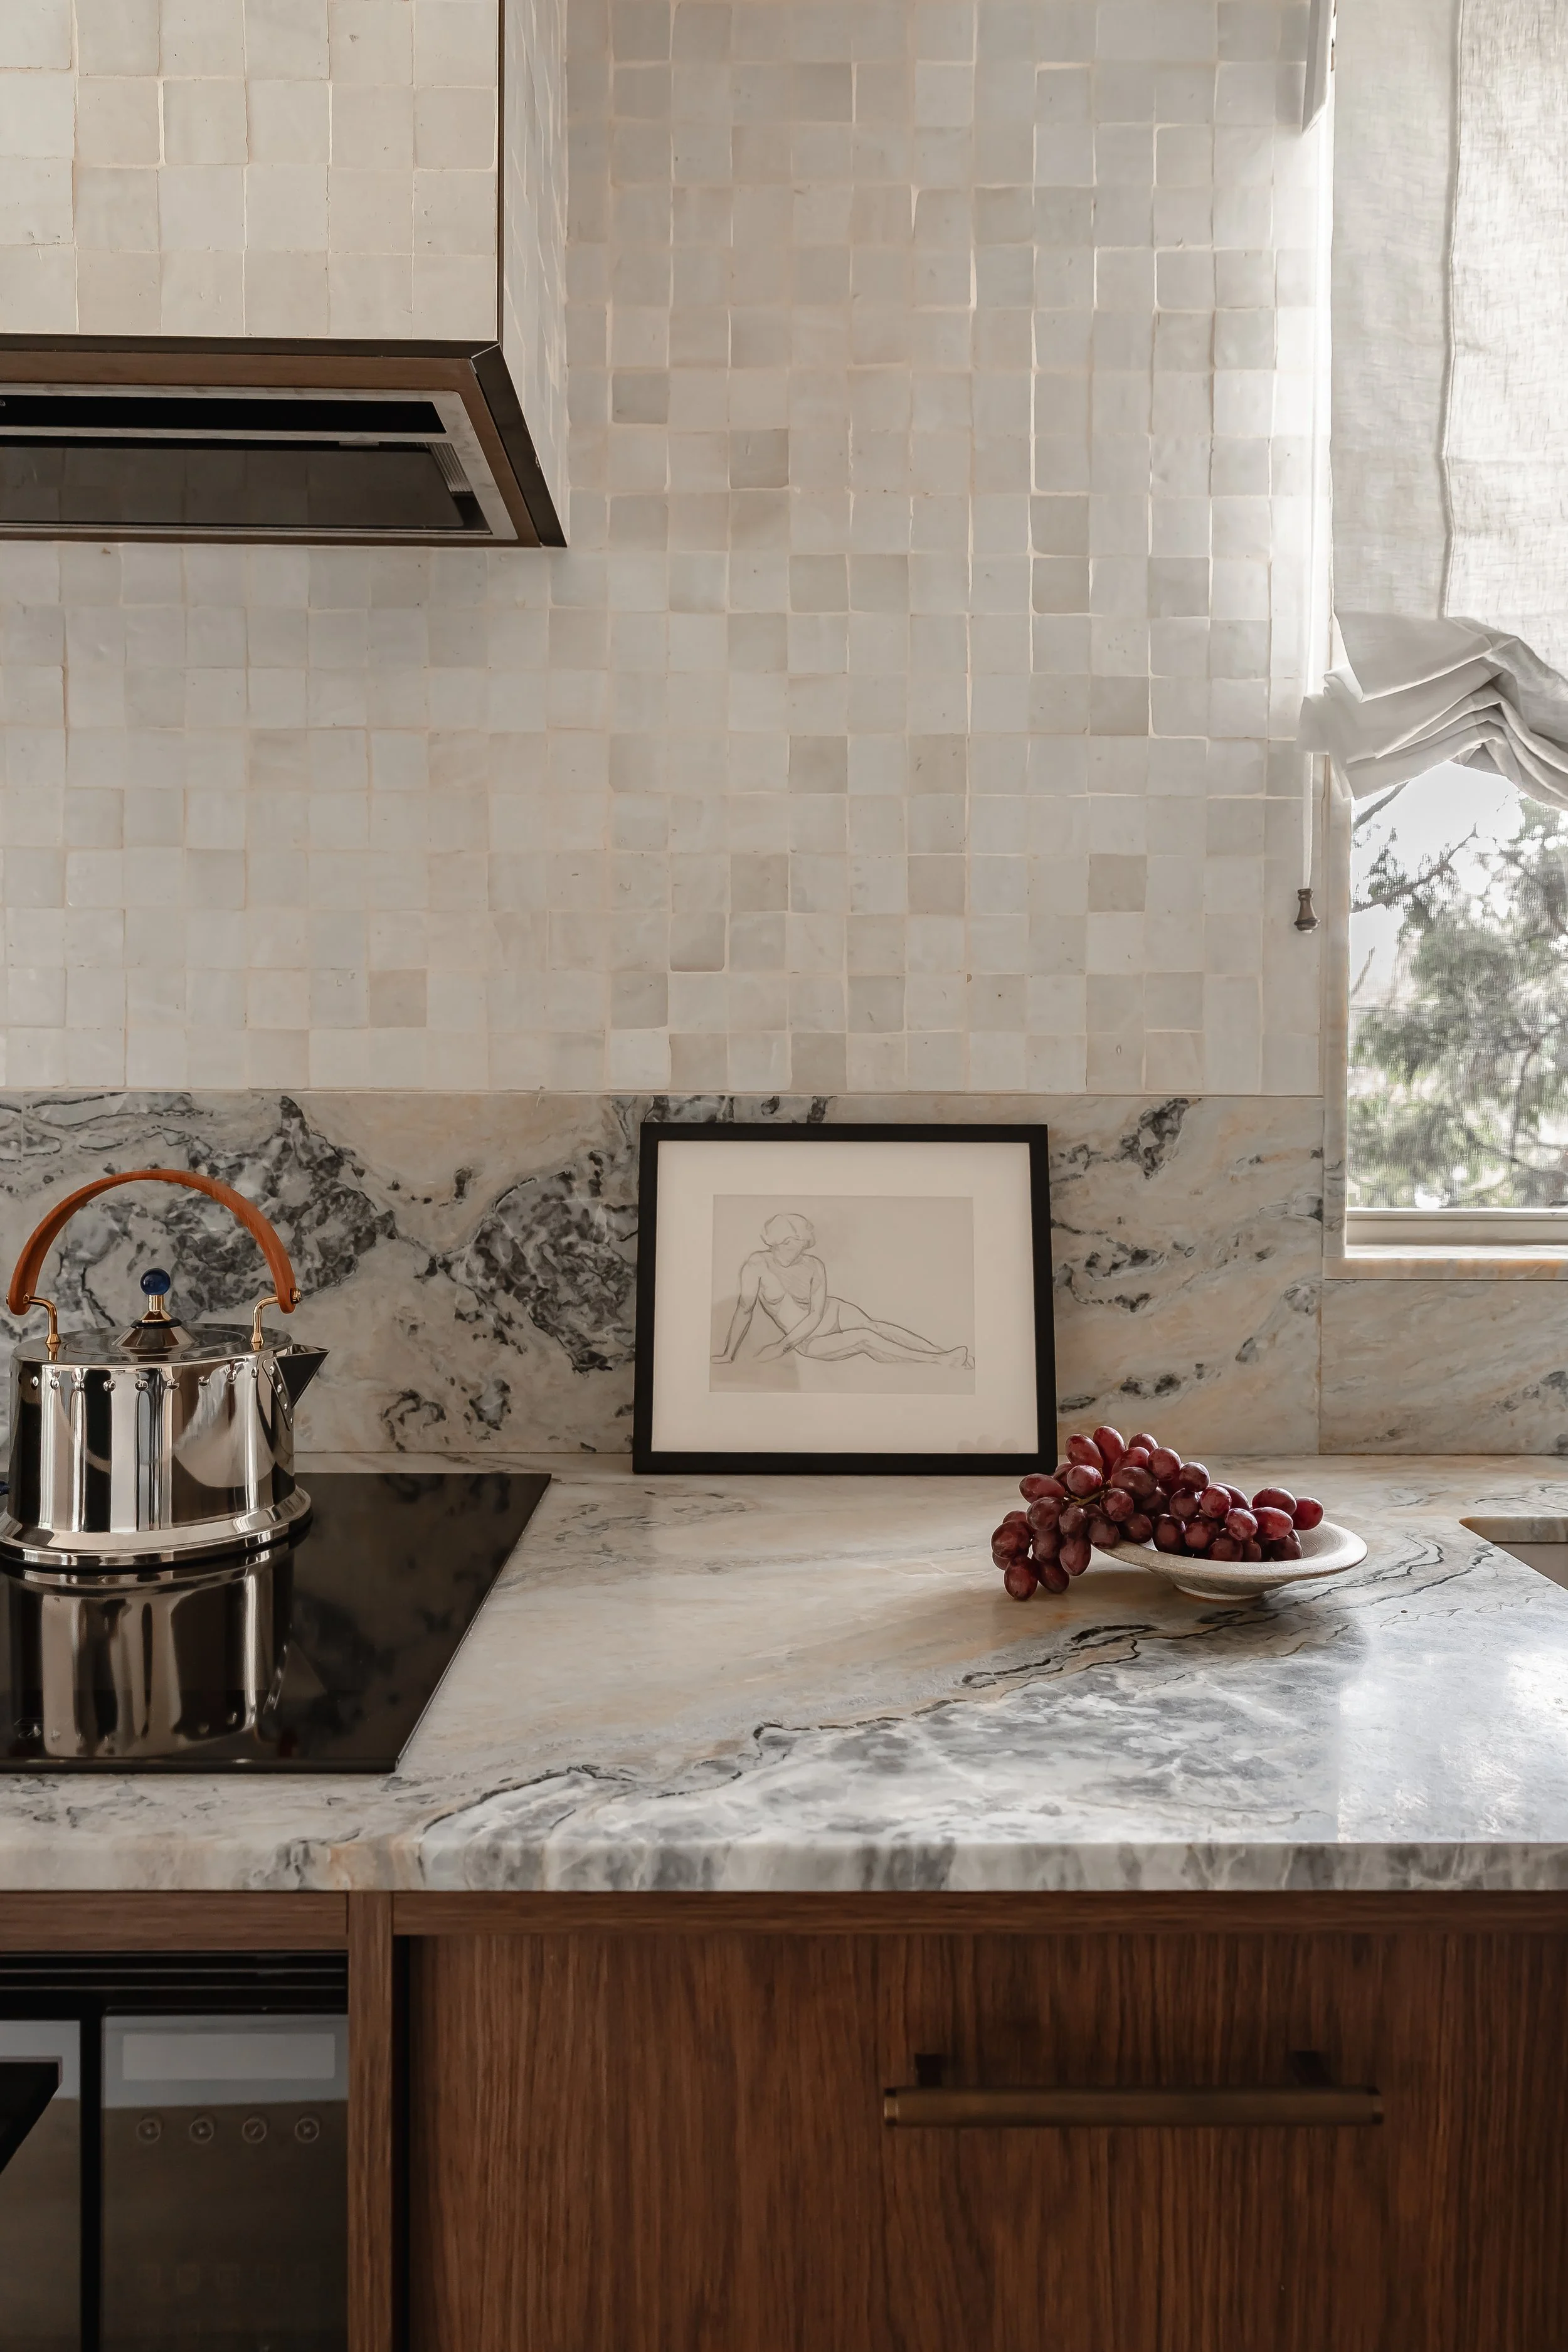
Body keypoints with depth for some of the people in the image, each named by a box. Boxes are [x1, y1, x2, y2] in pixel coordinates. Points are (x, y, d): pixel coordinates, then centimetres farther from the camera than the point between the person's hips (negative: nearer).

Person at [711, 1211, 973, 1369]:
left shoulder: (815, 1267, -15)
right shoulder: (757, 1264, -20)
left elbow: (816, 1315, -18)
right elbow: (745, 1309, -20)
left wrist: (782, 1346, -24)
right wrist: (728, 1355, -24)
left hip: (834, 1313, 3)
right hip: (807, 1341, -3)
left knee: (873, 1328, -22)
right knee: (865, 1339, -22)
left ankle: (947, 1355, -29)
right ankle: (941, 1360, -24)